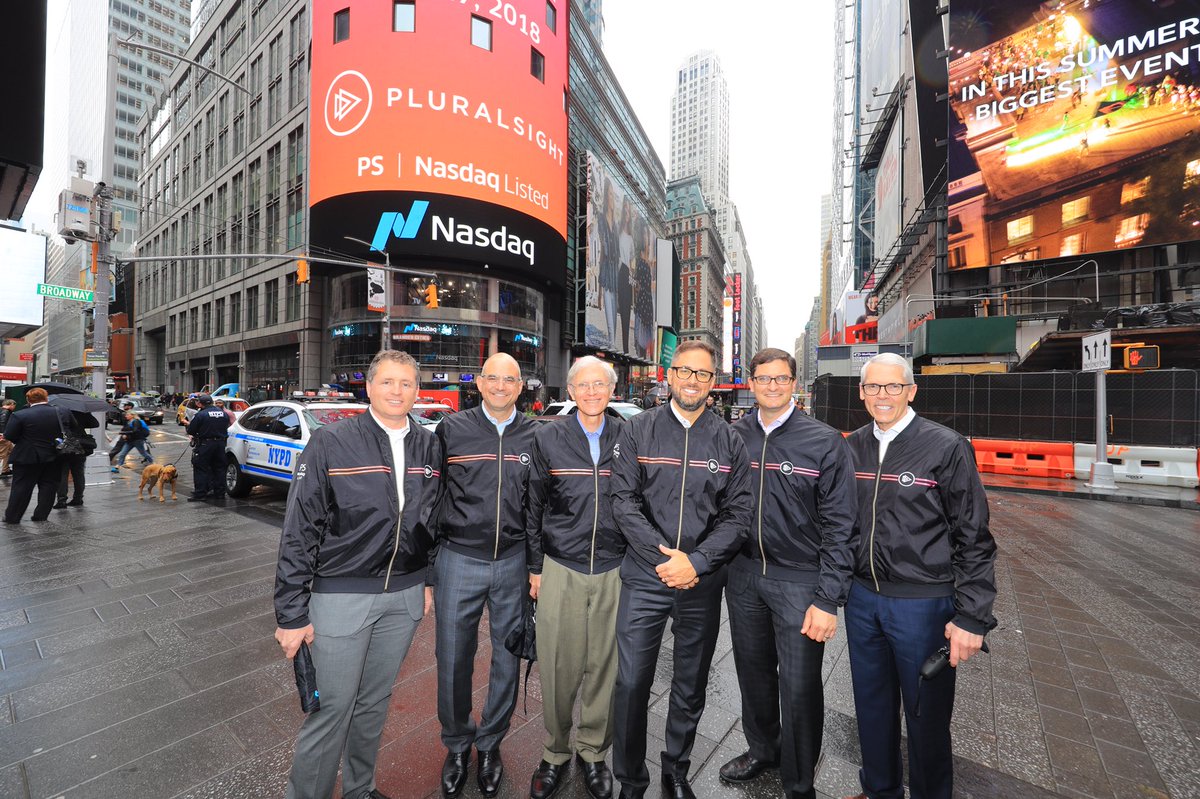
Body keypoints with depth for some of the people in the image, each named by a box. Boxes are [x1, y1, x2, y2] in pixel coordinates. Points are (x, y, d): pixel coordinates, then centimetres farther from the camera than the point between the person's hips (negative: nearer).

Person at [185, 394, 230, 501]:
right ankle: (220, 493, 15)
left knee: (201, 469, 4)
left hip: (205, 444, -5)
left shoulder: (201, 414, -11)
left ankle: (200, 494, 4)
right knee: (219, 468, 11)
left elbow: (190, 430, -7)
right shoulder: (223, 413, 7)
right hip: (220, 443, 5)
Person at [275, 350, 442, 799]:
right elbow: (299, 531, -9)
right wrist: (292, 613, -9)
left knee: (375, 702, 20)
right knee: (332, 709, 8)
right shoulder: (331, 442, -11)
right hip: (342, 595, -4)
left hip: (405, 595, 4)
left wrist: (428, 580, 11)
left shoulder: (429, 446, 1)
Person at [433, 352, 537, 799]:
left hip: (513, 562, 1)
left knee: (507, 657, 14)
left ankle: (490, 744, 40)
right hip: (458, 560, -1)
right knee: (453, 658, 12)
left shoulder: (534, 437, 1)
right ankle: (457, 744, 39)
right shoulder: (451, 429, -2)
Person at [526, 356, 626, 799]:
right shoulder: (549, 438, -1)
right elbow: (534, 507, 4)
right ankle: (555, 753, 36)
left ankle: (593, 752, 38)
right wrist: (534, 567, 4)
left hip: (614, 570, 1)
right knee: (558, 667, 10)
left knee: (604, 667, 13)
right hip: (560, 569, 0)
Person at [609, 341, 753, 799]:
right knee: (631, 683, 6)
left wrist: (696, 562, -14)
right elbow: (623, 502, -7)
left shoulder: (729, 442, 2)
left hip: (702, 583, 2)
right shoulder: (638, 431, -2)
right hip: (644, 578, -1)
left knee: (691, 686, 18)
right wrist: (664, 557, -15)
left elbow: (738, 513, -2)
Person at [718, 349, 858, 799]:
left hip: (800, 581, -3)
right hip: (744, 575, 3)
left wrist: (828, 599, -12)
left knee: (799, 686, 9)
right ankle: (762, 749, 48)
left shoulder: (825, 442, -9)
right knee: (753, 672, 20)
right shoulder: (733, 436, 0)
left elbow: (839, 525, -10)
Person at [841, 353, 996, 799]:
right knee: (872, 707, 21)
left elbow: (974, 539, -9)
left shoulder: (946, 447, -11)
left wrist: (972, 617, -12)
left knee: (926, 716, 15)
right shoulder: (852, 447, 2)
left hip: (924, 604, -4)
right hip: (862, 599, 4)